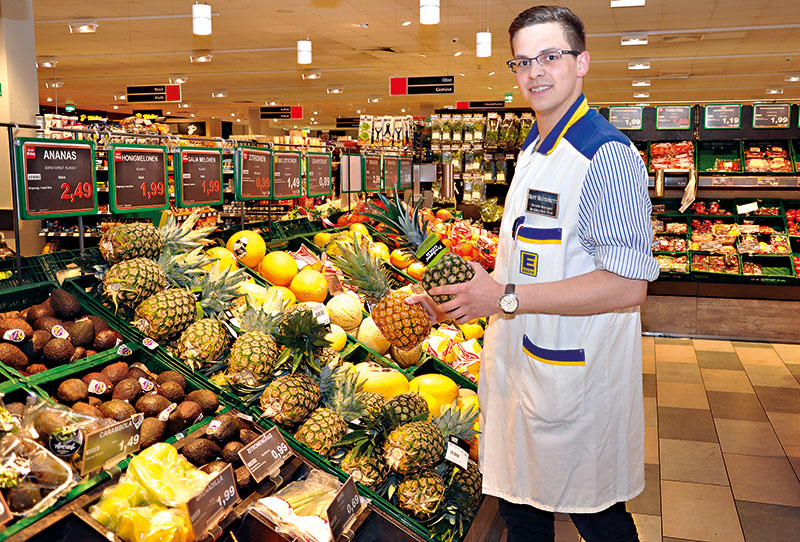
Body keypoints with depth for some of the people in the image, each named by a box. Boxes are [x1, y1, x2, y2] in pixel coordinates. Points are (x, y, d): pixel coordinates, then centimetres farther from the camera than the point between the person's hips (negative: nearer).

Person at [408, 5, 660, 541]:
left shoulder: (607, 154, -17)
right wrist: (476, 292, 8)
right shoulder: (533, 151, 13)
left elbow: (627, 285, -24)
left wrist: (507, 298, -23)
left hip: (574, 374, -9)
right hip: (521, 370, 9)